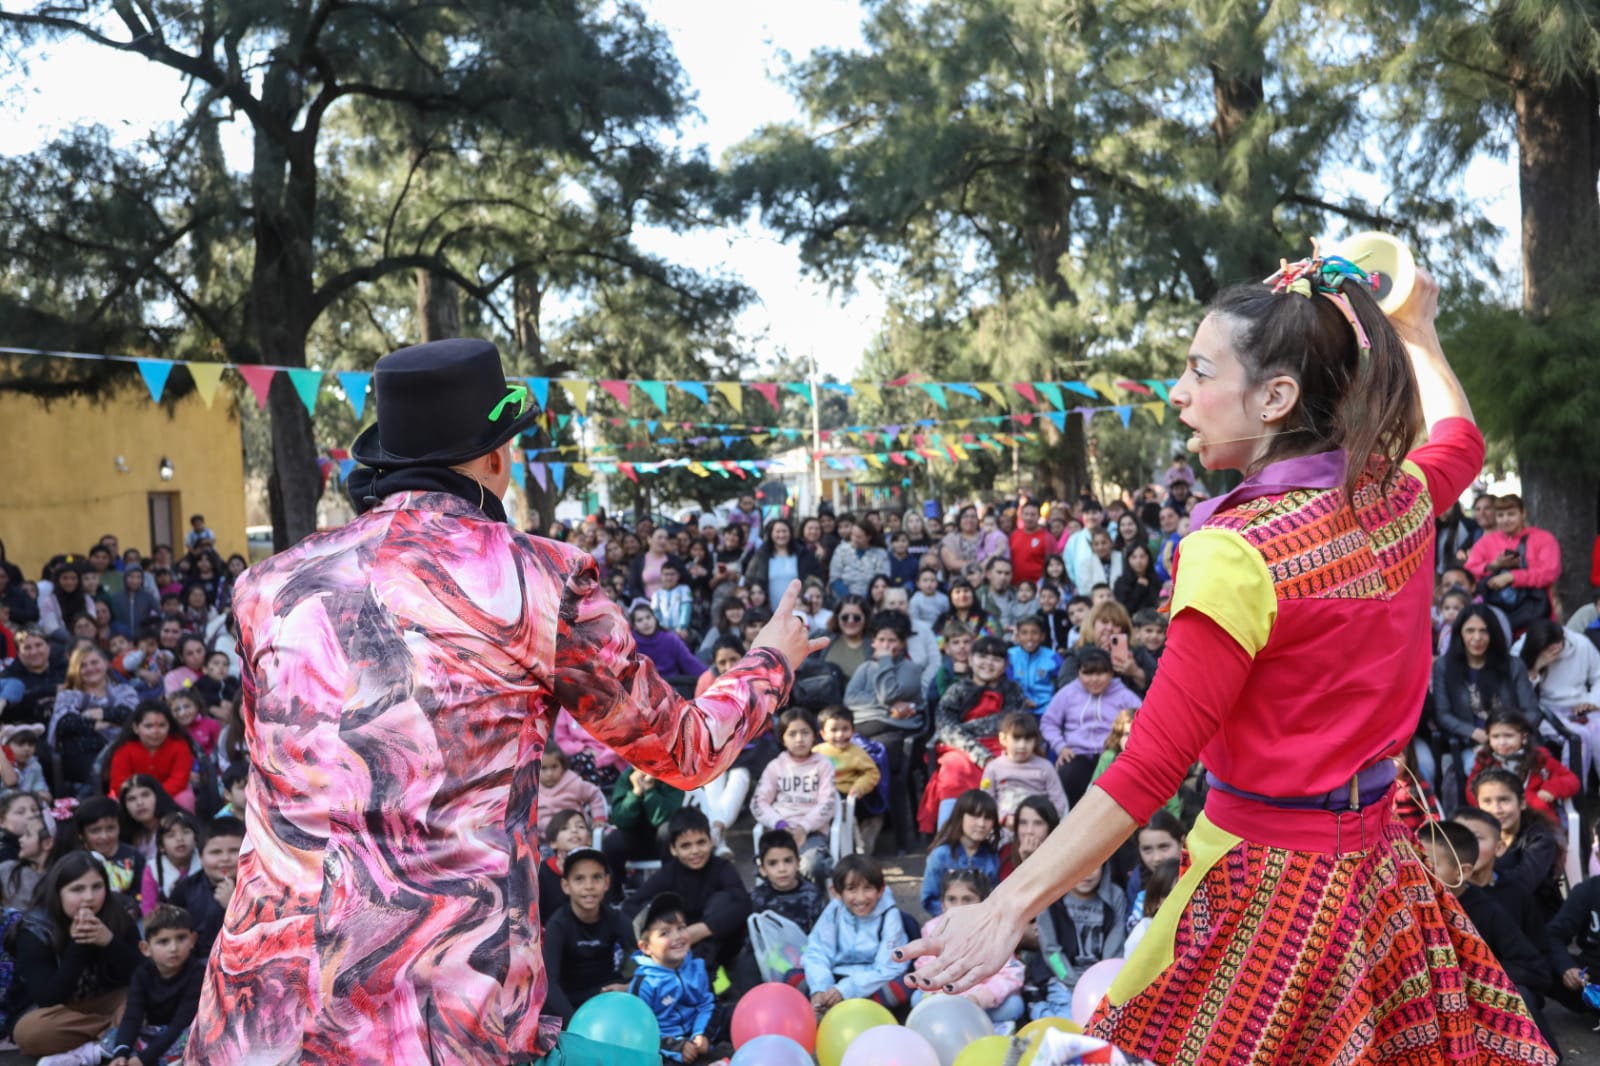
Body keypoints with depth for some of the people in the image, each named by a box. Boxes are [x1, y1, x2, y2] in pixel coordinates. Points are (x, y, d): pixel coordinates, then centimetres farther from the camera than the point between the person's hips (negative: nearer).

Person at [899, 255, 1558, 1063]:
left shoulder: (1239, 551, -25)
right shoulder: (1400, 497, -3)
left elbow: (1149, 768, -26)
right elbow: (1459, 439, 25)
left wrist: (1008, 906, -23)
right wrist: (1415, 332, 39)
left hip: (1269, 875, -8)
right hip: (1376, 857, 8)